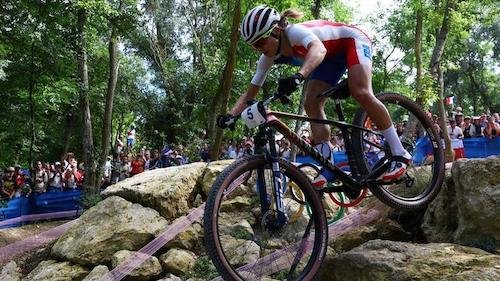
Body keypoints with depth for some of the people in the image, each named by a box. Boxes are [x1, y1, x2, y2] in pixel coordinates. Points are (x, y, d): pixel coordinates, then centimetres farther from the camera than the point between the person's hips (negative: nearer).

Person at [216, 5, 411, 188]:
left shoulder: (295, 32, -36)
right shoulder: (269, 58, -15)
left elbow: (319, 49, -59)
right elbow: (250, 94, -10)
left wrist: (299, 76, -76)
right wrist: (231, 115, -26)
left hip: (352, 40, -7)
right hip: (331, 58, 7)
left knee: (360, 92, -30)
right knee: (311, 105, -11)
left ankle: (400, 154, -20)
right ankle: (328, 169, -11)